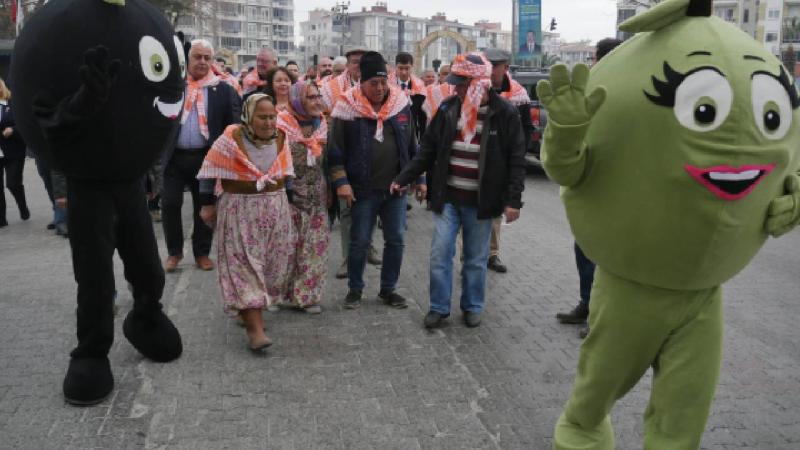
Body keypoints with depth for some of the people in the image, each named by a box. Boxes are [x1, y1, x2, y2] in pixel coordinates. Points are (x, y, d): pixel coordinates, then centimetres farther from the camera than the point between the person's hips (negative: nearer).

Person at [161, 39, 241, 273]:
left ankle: (202, 252, 22)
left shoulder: (223, 89, 3)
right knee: (170, 204, 1)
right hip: (175, 156, 1)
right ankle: (174, 251, 18)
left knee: (205, 205, 7)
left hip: (206, 156, 0)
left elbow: (233, 123, 0)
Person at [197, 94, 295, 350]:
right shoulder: (231, 139, -12)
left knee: (272, 264, 8)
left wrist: (284, 203, 14)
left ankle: (251, 312, 26)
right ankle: (255, 328, -14)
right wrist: (208, 204, -4)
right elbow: (211, 172, -6)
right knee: (245, 265, -10)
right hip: (240, 212, -5)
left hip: (275, 211, 6)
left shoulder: (278, 140, 4)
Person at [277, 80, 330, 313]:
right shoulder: (283, 125, -8)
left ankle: (308, 294, 17)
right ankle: (286, 292, 17)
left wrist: (329, 191, 13)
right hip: (290, 196, -4)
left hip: (317, 197, 5)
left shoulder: (322, 125, 7)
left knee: (314, 247, 6)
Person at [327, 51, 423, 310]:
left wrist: (418, 178, 10)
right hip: (363, 189, -3)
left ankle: (388, 289, 25)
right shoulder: (348, 108, -6)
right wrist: (341, 182, -11)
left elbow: (412, 145, 12)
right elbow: (335, 149, -3)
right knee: (360, 242, 5)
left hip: (396, 188, 3)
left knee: (396, 240, 9)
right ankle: (355, 289, 24)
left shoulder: (401, 104, 4)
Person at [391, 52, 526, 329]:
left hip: (480, 201, -2)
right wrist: (403, 179, 4)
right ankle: (439, 307, 17)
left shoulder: (504, 113, -8)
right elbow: (428, 150, 8)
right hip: (447, 198, 2)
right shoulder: (448, 108, 2)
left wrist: (513, 200, -12)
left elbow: (516, 160, -6)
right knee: (440, 254, 2)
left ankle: (472, 307, 27)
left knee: (476, 259, 10)